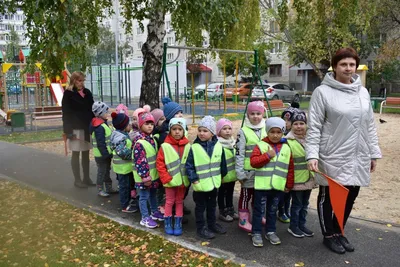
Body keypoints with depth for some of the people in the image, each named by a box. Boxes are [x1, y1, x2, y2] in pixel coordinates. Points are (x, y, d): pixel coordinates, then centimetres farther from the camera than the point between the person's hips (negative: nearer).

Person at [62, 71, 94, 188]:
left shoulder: (87, 93, 10)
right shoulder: (68, 94, -6)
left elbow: (92, 110, 13)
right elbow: (66, 114, -10)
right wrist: (68, 131, -16)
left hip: (87, 128, 5)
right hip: (75, 128, -5)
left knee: (86, 153, 11)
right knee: (76, 154, 4)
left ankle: (86, 178, 20)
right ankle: (77, 179, 13)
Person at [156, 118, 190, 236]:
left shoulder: (187, 146, -4)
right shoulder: (165, 146, -11)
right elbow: (159, 164, -10)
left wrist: (189, 177, -4)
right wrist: (167, 179, -13)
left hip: (182, 180, 2)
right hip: (170, 180, -2)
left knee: (179, 201, 15)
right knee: (169, 201, 11)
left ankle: (178, 223, 26)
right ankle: (167, 223, 25)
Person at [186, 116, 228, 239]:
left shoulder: (218, 146, -5)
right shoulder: (194, 147, -14)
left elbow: (222, 163, 7)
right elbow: (189, 165, -12)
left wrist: (222, 175, 11)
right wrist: (193, 179, -16)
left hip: (214, 182, 4)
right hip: (200, 184, -4)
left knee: (212, 205, 21)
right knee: (201, 206, 10)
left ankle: (212, 224, 38)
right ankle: (201, 228, 23)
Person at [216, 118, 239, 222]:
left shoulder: (233, 143, 7)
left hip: (232, 174, 7)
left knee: (230, 193, 21)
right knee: (222, 194, 10)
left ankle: (230, 210, 35)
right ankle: (223, 212, 22)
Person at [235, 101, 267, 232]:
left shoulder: (266, 130, 5)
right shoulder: (243, 131, -9)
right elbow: (239, 154, -10)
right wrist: (240, 172, -12)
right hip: (248, 171, -4)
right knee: (246, 195, 6)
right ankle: (243, 220, 18)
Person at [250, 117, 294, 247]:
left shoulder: (286, 148, 5)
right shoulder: (261, 145, -4)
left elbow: (290, 168, 9)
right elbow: (253, 161, -13)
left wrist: (289, 184, 8)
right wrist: (267, 155, -20)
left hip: (278, 186, 3)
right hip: (262, 185, -3)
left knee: (273, 210, 16)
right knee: (259, 210, 6)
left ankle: (271, 232, 30)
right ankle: (256, 233, 17)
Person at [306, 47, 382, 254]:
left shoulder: (363, 92, 8)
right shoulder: (323, 92, -9)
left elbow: (370, 126, 13)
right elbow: (314, 127, -11)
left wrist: (373, 153, 12)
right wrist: (312, 154, -18)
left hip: (358, 158, 6)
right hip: (332, 158, -5)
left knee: (350, 196, 15)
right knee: (328, 197, 10)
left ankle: (338, 231, 36)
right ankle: (329, 235, 29)